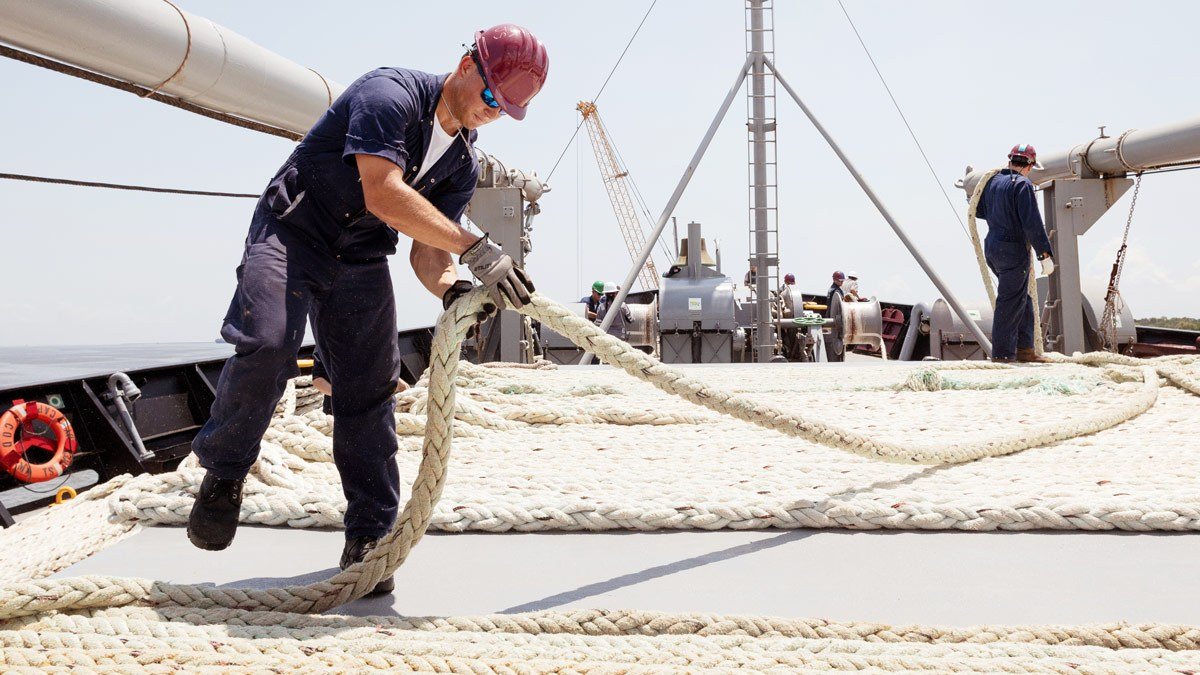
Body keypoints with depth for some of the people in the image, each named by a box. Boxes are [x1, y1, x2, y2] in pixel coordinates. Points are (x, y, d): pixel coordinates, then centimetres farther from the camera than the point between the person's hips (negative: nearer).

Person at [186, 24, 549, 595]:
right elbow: (383, 194, -31)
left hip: (361, 262, 6)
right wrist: (476, 249, -36)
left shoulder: (463, 167, 5)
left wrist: (453, 290, -25)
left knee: (370, 388, -2)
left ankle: (368, 536, 8)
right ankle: (223, 473, 0)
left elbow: (427, 251, -1)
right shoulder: (391, 93, -17)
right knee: (266, 344, -26)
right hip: (291, 234, -6)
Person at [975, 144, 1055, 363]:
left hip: (992, 247, 8)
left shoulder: (993, 181, 10)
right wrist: (1045, 255, -17)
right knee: (1010, 303, -2)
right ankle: (1002, 354, 3)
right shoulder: (1022, 185, -14)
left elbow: (979, 211, 23)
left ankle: (1024, 349, 20)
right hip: (1013, 251, -8)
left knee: (1023, 300, 17)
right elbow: (1032, 224, -20)